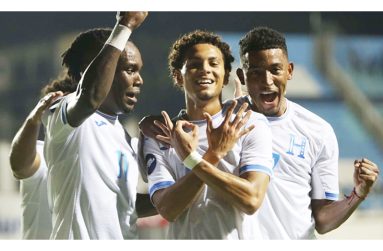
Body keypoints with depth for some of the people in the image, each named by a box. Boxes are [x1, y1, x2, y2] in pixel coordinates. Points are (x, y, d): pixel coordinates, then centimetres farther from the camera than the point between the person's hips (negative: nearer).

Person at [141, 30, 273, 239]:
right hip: (184, 238, 1)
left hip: (238, 240, -1)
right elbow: (167, 209, -11)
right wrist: (213, 155, -18)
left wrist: (191, 159, -18)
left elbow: (251, 200, -15)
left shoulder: (251, 124, -3)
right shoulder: (157, 137, 1)